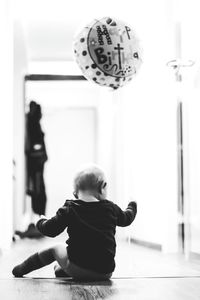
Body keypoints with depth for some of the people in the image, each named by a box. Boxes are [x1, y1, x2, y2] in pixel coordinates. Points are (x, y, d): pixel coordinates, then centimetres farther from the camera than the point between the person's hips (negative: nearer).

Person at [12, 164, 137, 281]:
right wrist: (132, 206, 45)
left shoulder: (69, 210, -5)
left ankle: (22, 269, 35)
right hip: (105, 272, 2)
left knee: (55, 250, 24)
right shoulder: (111, 208, 2)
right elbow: (126, 218, 22)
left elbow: (50, 230, -2)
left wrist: (41, 222, 22)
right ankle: (62, 270, 33)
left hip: (78, 268, -2)